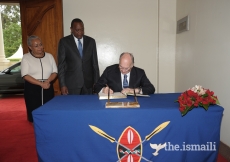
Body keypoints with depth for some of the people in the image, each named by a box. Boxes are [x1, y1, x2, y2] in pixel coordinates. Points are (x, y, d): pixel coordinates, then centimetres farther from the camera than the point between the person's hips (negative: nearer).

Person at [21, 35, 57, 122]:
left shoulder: (49, 56, 9)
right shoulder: (26, 57, 1)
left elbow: (55, 72, 7)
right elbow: (25, 76, -7)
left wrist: (48, 81, -12)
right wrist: (41, 84, -16)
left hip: (48, 88, 2)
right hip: (32, 88, -2)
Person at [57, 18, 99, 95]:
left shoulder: (91, 41, 7)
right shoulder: (64, 41, 1)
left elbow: (95, 63, 8)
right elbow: (61, 65, -1)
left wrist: (96, 83, 5)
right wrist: (62, 85, -7)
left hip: (88, 84, 2)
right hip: (71, 84, -2)